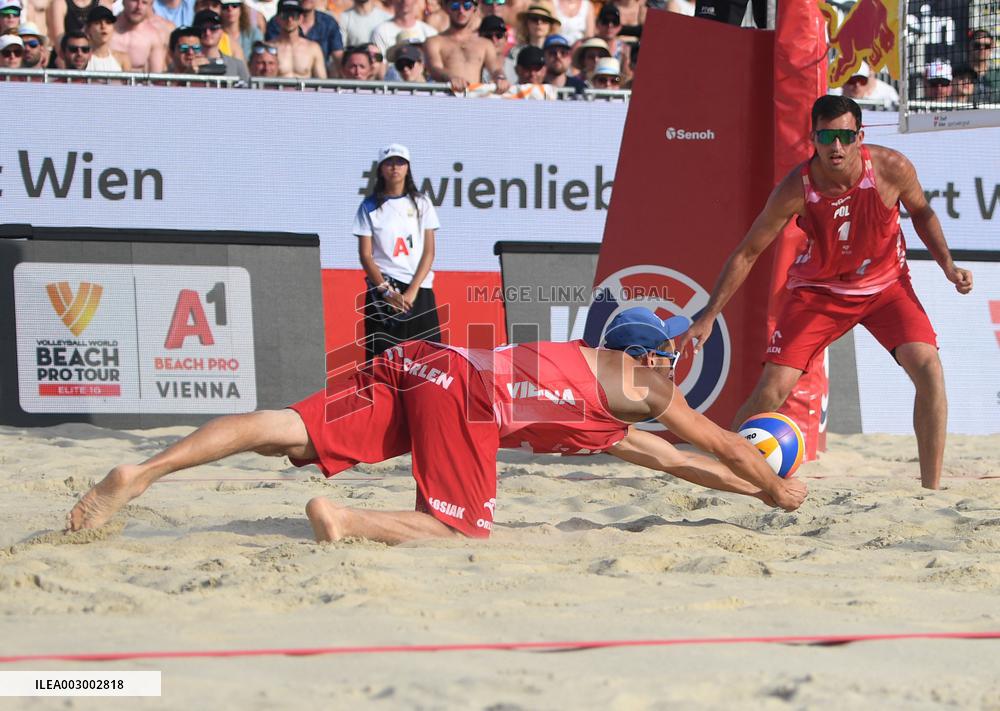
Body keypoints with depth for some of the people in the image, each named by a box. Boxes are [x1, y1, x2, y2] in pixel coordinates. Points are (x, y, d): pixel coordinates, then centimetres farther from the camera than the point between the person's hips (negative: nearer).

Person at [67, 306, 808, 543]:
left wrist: (743, 484, 58)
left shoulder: (600, 418, 39)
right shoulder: (641, 383, 20)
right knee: (463, 529, -6)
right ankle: (345, 522, -28)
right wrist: (776, 488, 45)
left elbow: (657, 452, 53)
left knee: (287, 431, -9)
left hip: (420, 364, 7)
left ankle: (140, 475, -26)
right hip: (464, 387, -7)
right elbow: (717, 441, 29)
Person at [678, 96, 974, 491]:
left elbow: (921, 212, 2)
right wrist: (708, 317, -16)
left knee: (928, 368, -20)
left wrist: (947, 265, -11)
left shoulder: (892, 169, -22)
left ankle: (931, 488, -11)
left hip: (886, 284, 1)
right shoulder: (796, 189, -25)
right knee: (772, 389, -13)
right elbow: (747, 253, -14)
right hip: (817, 291, -1)